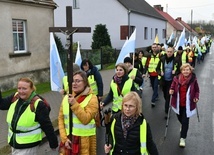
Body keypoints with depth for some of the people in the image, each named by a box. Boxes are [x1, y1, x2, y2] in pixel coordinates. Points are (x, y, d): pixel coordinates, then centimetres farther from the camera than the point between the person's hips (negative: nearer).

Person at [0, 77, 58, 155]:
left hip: (29, 145, -7)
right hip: (14, 142, 7)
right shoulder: (14, 97, -2)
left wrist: (53, 143, -11)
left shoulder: (38, 104, -20)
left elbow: (47, 126, -16)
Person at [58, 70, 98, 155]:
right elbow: (61, 119, 3)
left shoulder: (92, 98, -8)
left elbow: (86, 119, -17)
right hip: (68, 139, 4)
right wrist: (64, 138, -4)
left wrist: (75, 104, -22)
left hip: (84, 140, -3)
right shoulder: (66, 97, 5)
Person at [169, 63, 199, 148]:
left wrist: (196, 97, -14)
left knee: (185, 121, -3)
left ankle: (183, 138, 12)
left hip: (188, 104, -2)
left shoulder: (193, 80, -12)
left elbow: (197, 90, 2)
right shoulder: (176, 78, -10)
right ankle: (183, 126, 58)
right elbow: (172, 87, 2)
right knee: (180, 118, 23)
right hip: (178, 103, 3)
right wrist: (171, 91, -19)